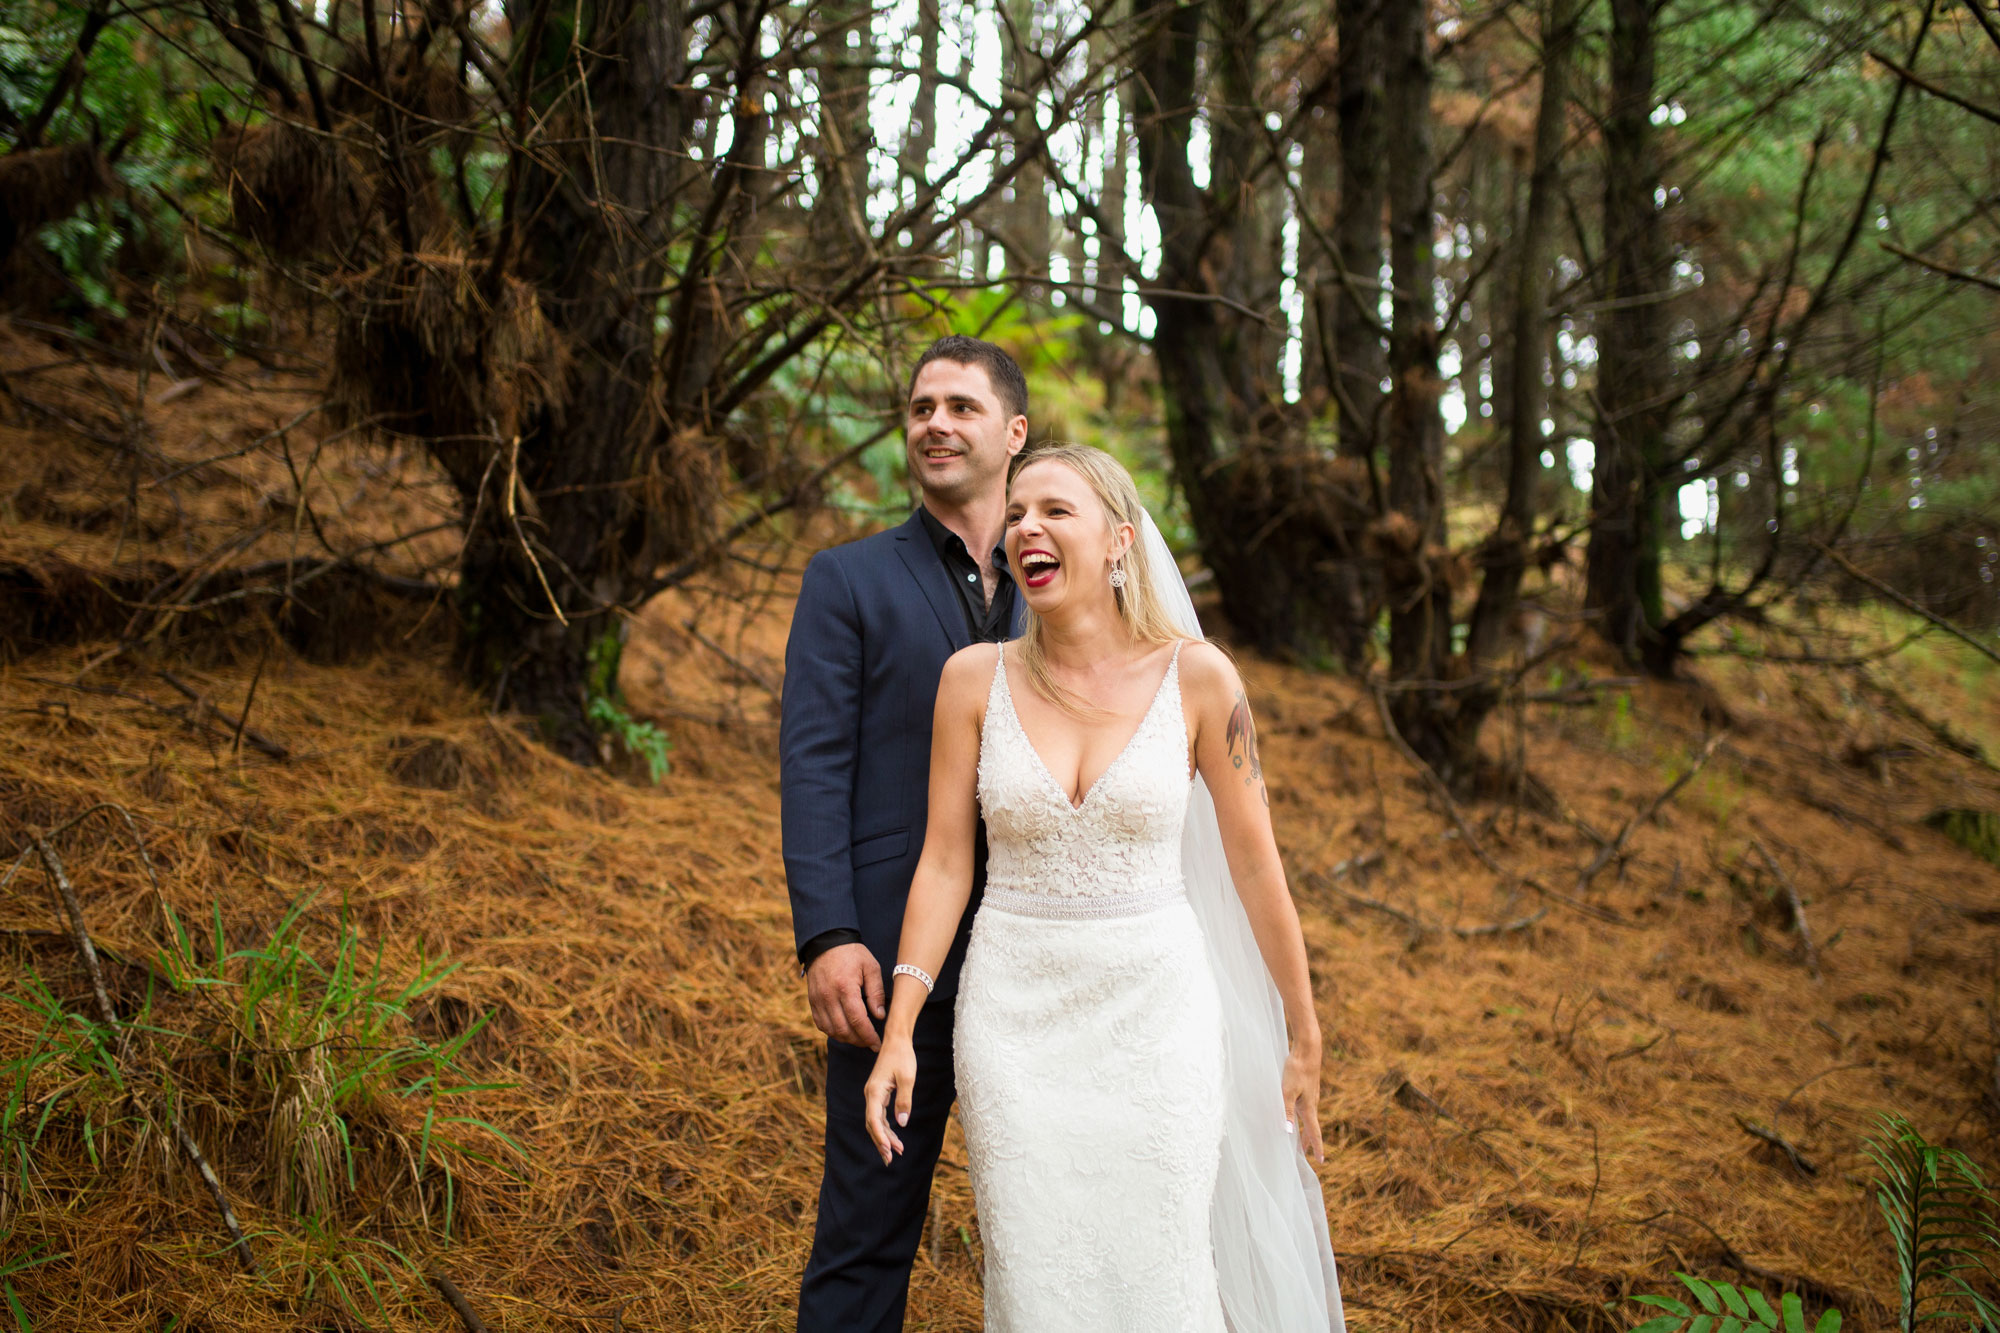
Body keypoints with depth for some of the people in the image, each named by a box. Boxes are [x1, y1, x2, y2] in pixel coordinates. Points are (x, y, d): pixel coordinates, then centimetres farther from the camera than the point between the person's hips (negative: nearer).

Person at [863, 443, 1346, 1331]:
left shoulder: (1196, 675, -5)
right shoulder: (975, 678, -1)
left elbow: (1255, 865, 0)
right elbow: (944, 863, 0)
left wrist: (1304, 1038, 5)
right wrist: (899, 1032, -7)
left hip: (1156, 1020, -1)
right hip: (1017, 1022, 1)